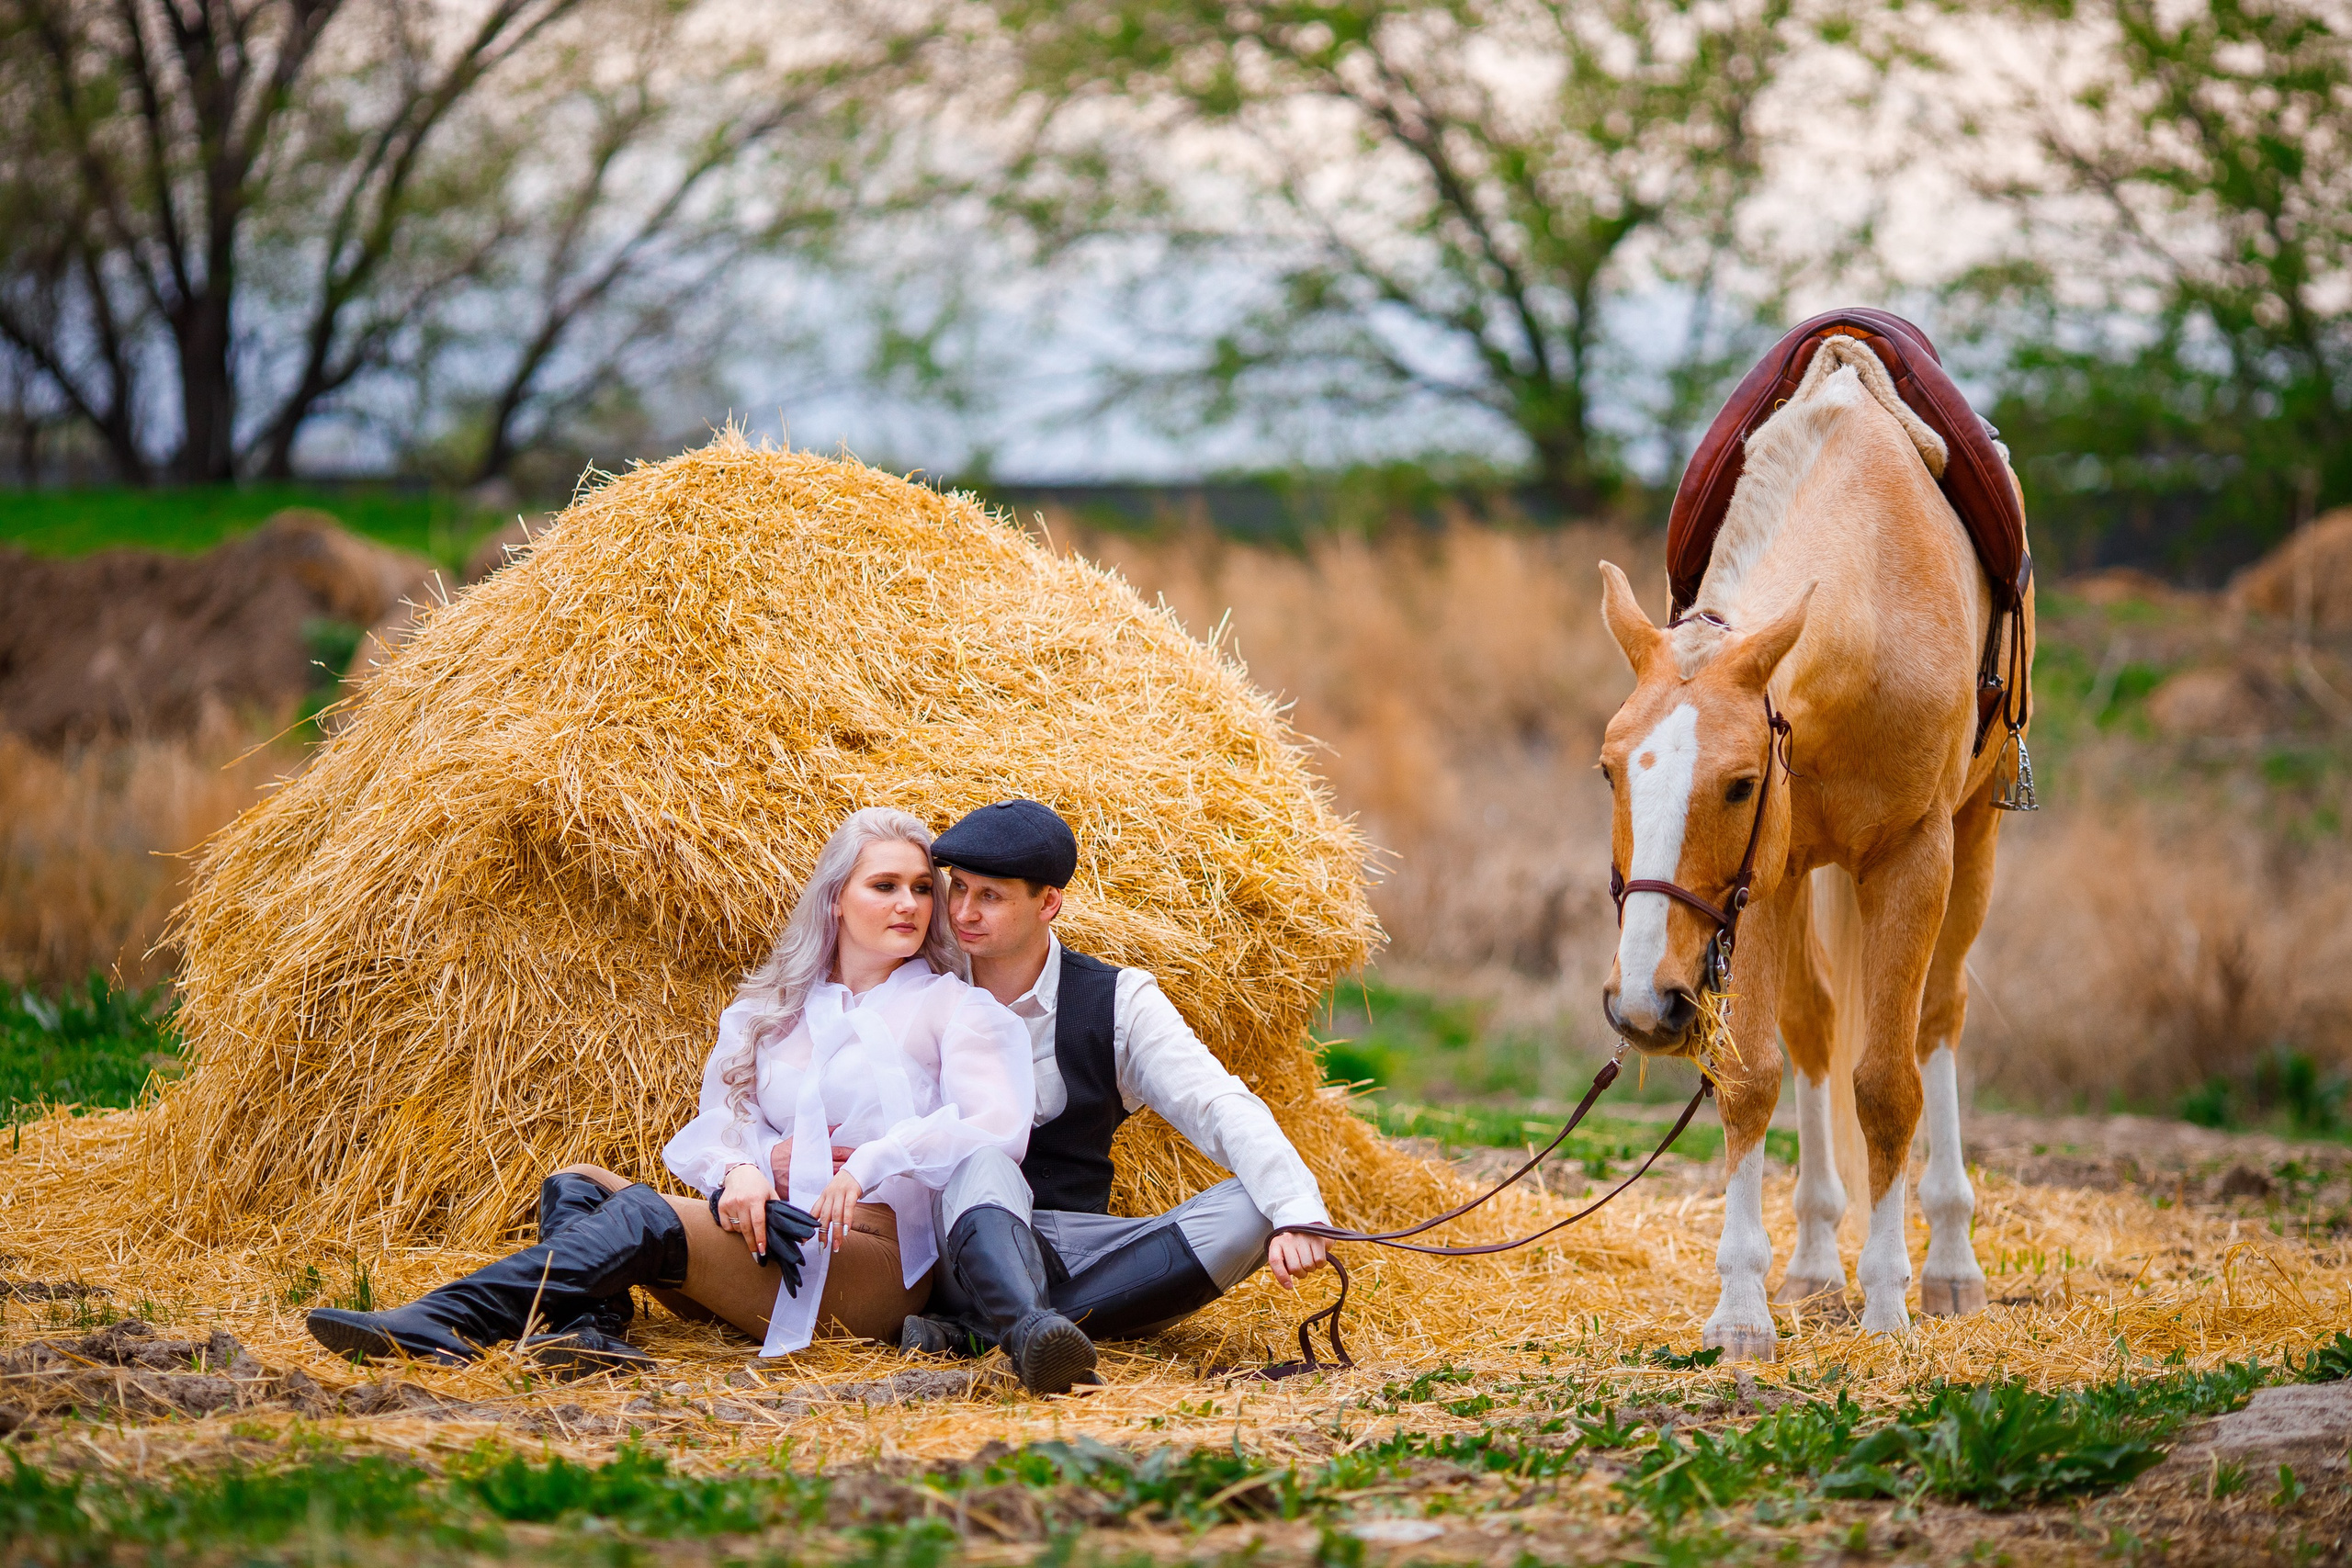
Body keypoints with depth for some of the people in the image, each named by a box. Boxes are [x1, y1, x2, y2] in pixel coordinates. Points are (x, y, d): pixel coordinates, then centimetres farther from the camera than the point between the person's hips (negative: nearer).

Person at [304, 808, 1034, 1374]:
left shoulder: (955, 1006, 8)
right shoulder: (767, 1010, 22)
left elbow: (1000, 1127, -9)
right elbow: (712, 1128, 12)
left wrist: (873, 1160, -21)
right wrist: (743, 1165, -12)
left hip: (879, 1261, -6)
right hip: (771, 1241, 6)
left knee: (649, 1219, -27)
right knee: (577, 1185, -10)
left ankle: (437, 1325, -40)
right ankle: (591, 1335, -41)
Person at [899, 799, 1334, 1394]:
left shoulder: (1118, 1003, 4)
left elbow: (1221, 1108, -7)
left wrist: (1298, 1213, -24)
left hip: (1081, 1256, 2)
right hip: (966, 1251, -1)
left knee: (1251, 1209, -22)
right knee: (982, 1159, -31)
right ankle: (1028, 1332, -64)